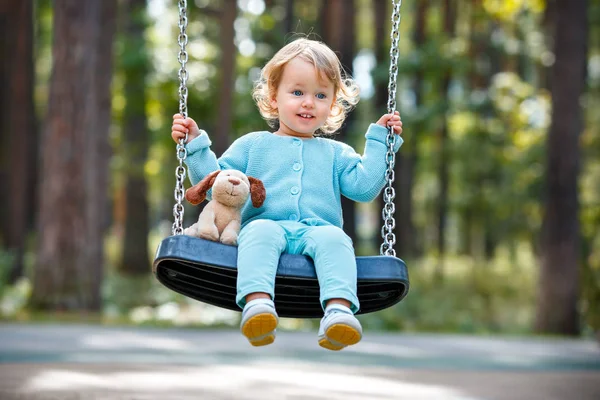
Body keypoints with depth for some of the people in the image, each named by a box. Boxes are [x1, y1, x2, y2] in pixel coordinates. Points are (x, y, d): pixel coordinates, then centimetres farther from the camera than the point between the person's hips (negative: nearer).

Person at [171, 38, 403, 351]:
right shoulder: (252, 145, 26)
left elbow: (365, 186, 14)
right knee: (259, 231, -37)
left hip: (317, 230, 1)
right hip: (267, 225, 0)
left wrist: (379, 140, 16)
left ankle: (339, 309, -54)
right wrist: (195, 145, 13)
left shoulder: (336, 153, 28)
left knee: (334, 238, -35)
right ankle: (257, 302, -56)